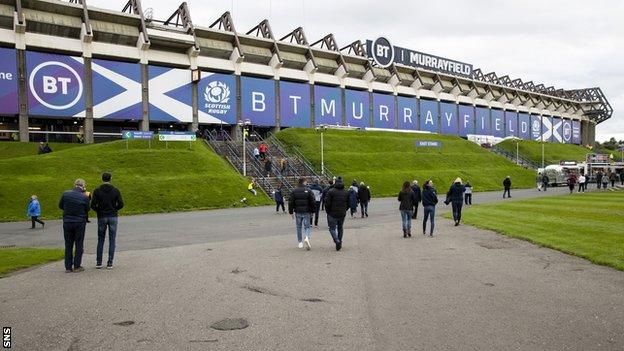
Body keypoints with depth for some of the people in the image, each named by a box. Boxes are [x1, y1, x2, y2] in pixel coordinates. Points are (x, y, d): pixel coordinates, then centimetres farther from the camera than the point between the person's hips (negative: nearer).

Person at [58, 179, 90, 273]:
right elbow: (87, 210, -1)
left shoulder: (65, 194, -5)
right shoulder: (84, 198, -13)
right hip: (80, 223, -3)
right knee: (79, 245, 9)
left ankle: (68, 267, 14)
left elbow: (60, 206, 7)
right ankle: (77, 266, 10)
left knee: (68, 245, 12)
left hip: (67, 222, 3)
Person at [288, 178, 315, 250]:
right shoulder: (308, 190, -3)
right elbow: (312, 202, -4)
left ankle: (300, 242, 16)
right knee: (307, 227, 5)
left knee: (299, 227, 13)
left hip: (298, 212, 2)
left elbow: (291, 202, 1)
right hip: (306, 212, -1)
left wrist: (291, 212, 7)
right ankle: (306, 237, -23)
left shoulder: (294, 191, 2)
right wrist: (312, 212, 5)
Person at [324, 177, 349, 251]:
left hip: (332, 214, -4)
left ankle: (337, 241, -15)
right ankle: (340, 242, 22)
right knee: (340, 228, 17)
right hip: (342, 214, 4)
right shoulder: (346, 192, 5)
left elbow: (327, 203, -12)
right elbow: (348, 204, 8)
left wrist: (328, 212, 2)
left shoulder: (330, 191, -9)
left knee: (332, 228, 4)